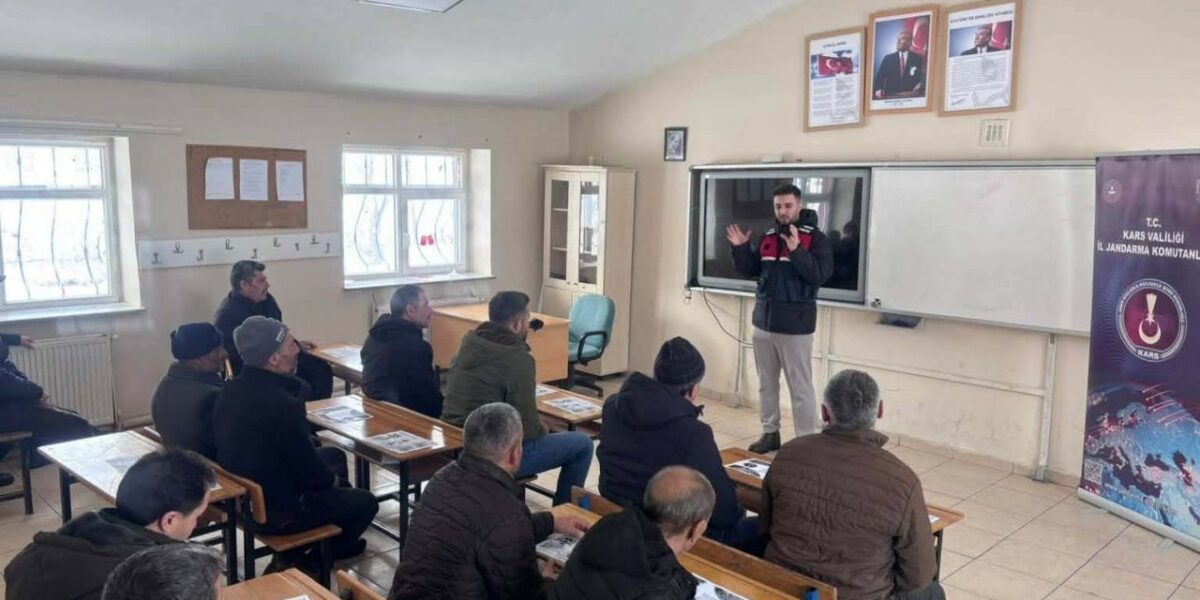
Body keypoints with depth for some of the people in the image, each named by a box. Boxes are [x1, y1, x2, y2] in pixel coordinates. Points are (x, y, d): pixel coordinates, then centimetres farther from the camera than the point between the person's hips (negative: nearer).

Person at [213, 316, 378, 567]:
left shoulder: (232, 390, -5)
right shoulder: (282, 405, -33)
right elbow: (311, 472, -20)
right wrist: (332, 480, -2)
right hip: (275, 512, -8)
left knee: (334, 455, 25)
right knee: (366, 502, 10)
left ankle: (340, 544, 37)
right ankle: (307, 562, 20)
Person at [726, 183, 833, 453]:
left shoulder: (816, 237, -8)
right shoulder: (767, 237, 10)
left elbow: (821, 274, -19)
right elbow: (750, 270, 14)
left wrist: (796, 251, -30)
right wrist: (741, 248, -3)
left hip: (795, 325, -6)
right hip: (764, 322, 6)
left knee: (800, 388, -2)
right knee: (766, 383, 15)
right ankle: (770, 433, 28)